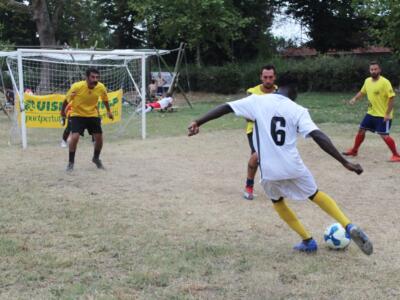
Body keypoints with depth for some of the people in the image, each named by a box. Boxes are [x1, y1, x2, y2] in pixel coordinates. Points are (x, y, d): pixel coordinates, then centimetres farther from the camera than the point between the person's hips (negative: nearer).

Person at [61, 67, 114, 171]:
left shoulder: (101, 87, -17)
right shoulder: (77, 86, -26)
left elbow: (105, 99, 6)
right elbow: (67, 100, -9)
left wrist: (108, 111, 16)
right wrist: (63, 111, 2)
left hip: (93, 115, 3)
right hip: (77, 115, -3)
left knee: (99, 138, 2)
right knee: (74, 137, -20)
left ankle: (96, 158, 31)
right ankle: (71, 162, -2)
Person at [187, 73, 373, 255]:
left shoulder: (257, 101, 0)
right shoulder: (298, 110, -3)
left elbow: (225, 108, -2)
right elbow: (319, 137, -13)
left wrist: (198, 123, 5)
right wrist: (345, 162, -12)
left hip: (269, 170, 0)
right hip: (293, 167, 0)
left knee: (277, 201, 30)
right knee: (315, 195, 27)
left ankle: (308, 241, 27)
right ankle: (349, 227, 12)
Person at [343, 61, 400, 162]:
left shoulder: (385, 82, -19)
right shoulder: (367, 81, 3)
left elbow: (391, 97, -19)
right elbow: (362, 92, 20)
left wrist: (388, 114, -22)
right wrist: (355, 99, 1)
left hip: (383, 115, -7)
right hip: (371, 113, 7)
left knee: (384, 135, -11)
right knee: (361, 130, 12)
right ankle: (354, 150, 29)